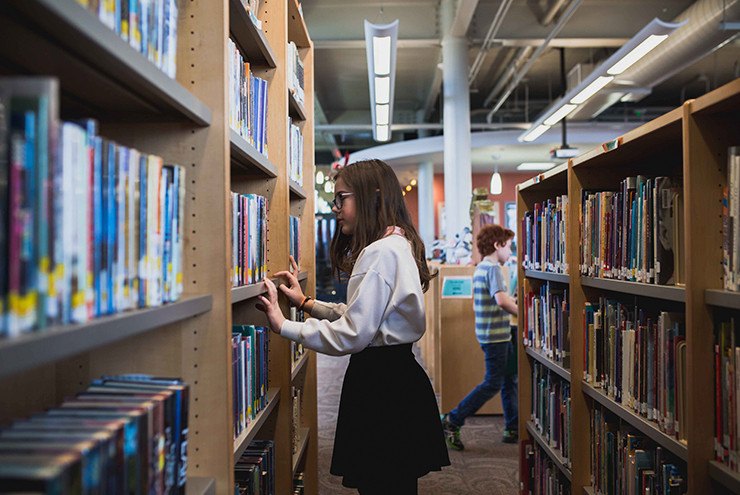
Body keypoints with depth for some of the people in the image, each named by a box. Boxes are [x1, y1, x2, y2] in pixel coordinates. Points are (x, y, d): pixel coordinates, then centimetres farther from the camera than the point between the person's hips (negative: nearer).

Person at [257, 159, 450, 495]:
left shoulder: (381, 252, -18)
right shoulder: (398, 245, 14)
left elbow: (353, 334, -22)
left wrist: (283, 326, -18)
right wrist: (306, 302, 14)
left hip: (381, 382, -10)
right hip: (393, 371, 10)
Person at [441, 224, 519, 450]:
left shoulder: (480, 268, 13)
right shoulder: (493, 268, -17)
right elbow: (502, 300, -30)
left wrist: (512, 301, 22)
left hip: (492, 334, 10)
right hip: (495, 335, -10)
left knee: (510, 380, 15)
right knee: (493, 384, -4)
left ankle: (513, 429, 22)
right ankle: (452, 421, -1)